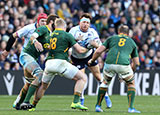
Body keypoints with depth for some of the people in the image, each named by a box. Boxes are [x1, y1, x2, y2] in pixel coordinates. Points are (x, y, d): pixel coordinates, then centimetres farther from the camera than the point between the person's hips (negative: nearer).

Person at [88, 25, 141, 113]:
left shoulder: (111, 38, 24)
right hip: (124, 65, -1)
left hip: (109, 64, 1)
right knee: (131, 84, 22)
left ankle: (98, 106, 27)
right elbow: (136, 63, 26)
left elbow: (98, 51, 15)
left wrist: (92, 60, 32)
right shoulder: (132, 42, 27)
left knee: (105, 82, 29)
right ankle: (131, 108, 8)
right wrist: (131, 71, 40)